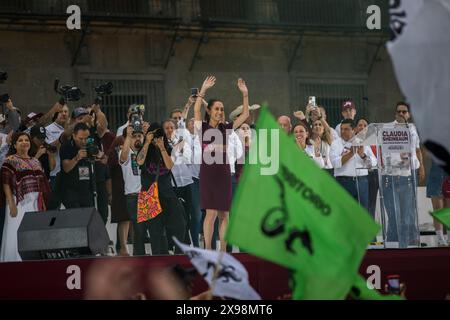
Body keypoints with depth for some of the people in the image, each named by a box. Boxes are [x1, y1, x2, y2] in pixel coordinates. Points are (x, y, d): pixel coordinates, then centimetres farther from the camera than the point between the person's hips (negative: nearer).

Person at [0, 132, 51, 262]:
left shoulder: (35, 161, 18)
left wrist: (43, 203, 12)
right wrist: (11, 204, -17)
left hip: (36, 203, 6)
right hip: (20, 202, -6)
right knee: (18, 235, -7)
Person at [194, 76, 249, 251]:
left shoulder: (225, 128, 10)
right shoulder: (203, 127, 0)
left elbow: (245, 115, 10)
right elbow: (196, 110, -14)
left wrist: (245, 94, 1)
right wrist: (203, 90, -18)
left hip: (224, 172, 4)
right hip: (208, 172, -4)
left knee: (224, 214, 5)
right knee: (211, 213, -10)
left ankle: (223, 251, 9)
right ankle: (207, 250, -4)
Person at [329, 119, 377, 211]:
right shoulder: (336, 144, 6)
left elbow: (373, 162, 6)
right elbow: (336, 163, -10)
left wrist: (363, 155, -12)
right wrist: (350, 153, -14)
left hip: (362, 181, 2)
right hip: (344, 181, -2)